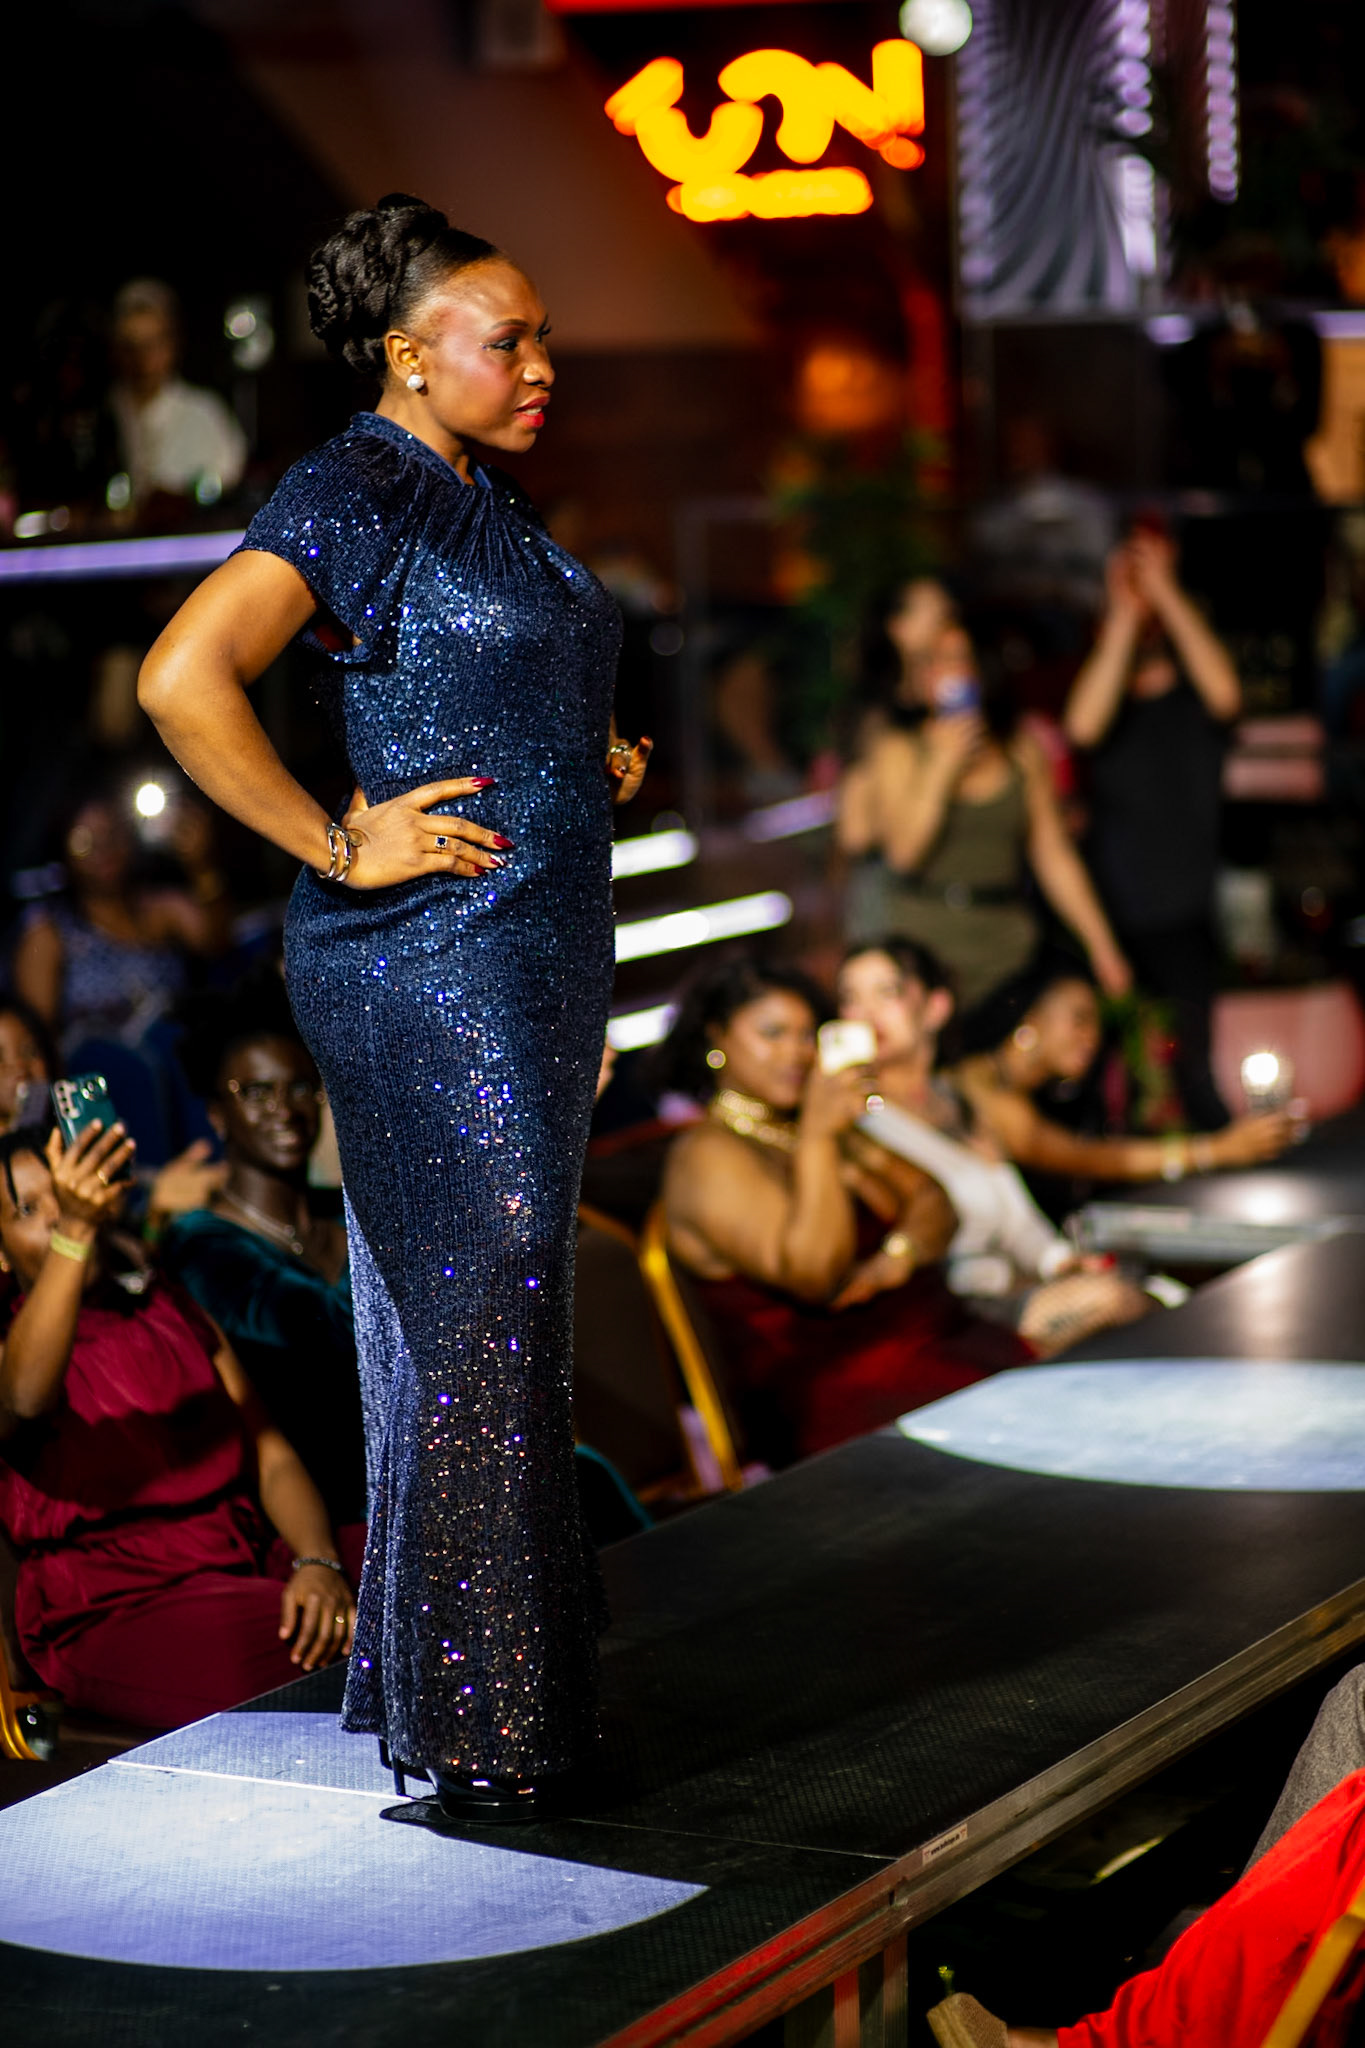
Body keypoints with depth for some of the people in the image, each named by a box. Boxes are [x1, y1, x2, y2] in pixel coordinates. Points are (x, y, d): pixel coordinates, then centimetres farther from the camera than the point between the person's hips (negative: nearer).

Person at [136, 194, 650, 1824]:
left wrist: (591, 757, 14)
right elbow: (183, 679, -26)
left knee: (491, 1322, 14)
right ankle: (473, 1729, 4)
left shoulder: (482, 499, 16)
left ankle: (503, 1675, 25)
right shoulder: (353, 495, -13)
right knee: (473, 1331, -5)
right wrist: (339, 849, -20)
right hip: (427, 970, -9)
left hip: (532, 959, 9)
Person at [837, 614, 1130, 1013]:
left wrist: (1101, 945, 7)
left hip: (1006, 942, 2)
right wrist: (943, 766, -11)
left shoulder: (1024, 754, 12)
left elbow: (1055, 857, 12)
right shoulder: (898, 751, 5)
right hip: (922, 933, -2)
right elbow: (902, 851, -8)